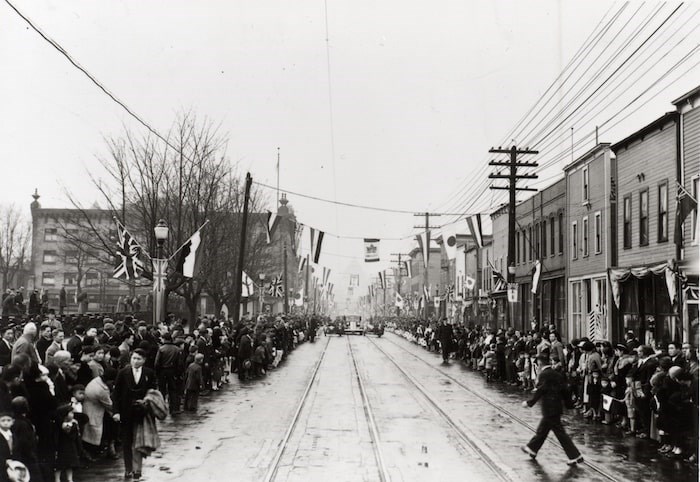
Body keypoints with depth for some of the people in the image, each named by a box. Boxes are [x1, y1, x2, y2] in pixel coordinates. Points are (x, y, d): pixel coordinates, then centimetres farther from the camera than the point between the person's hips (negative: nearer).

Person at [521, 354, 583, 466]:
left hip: (549, 408, -9)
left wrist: (529, 403, -11)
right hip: (557, 406, 9)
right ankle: (532, 449, 35)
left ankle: (575, 456, -3)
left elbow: (540, 391, -18)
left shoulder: (543, 375, -15)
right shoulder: (557, 374, 9)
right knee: (542, 429, 21)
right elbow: (564, 390, 11)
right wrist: (568, 402, 18)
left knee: (560, 432, -4)